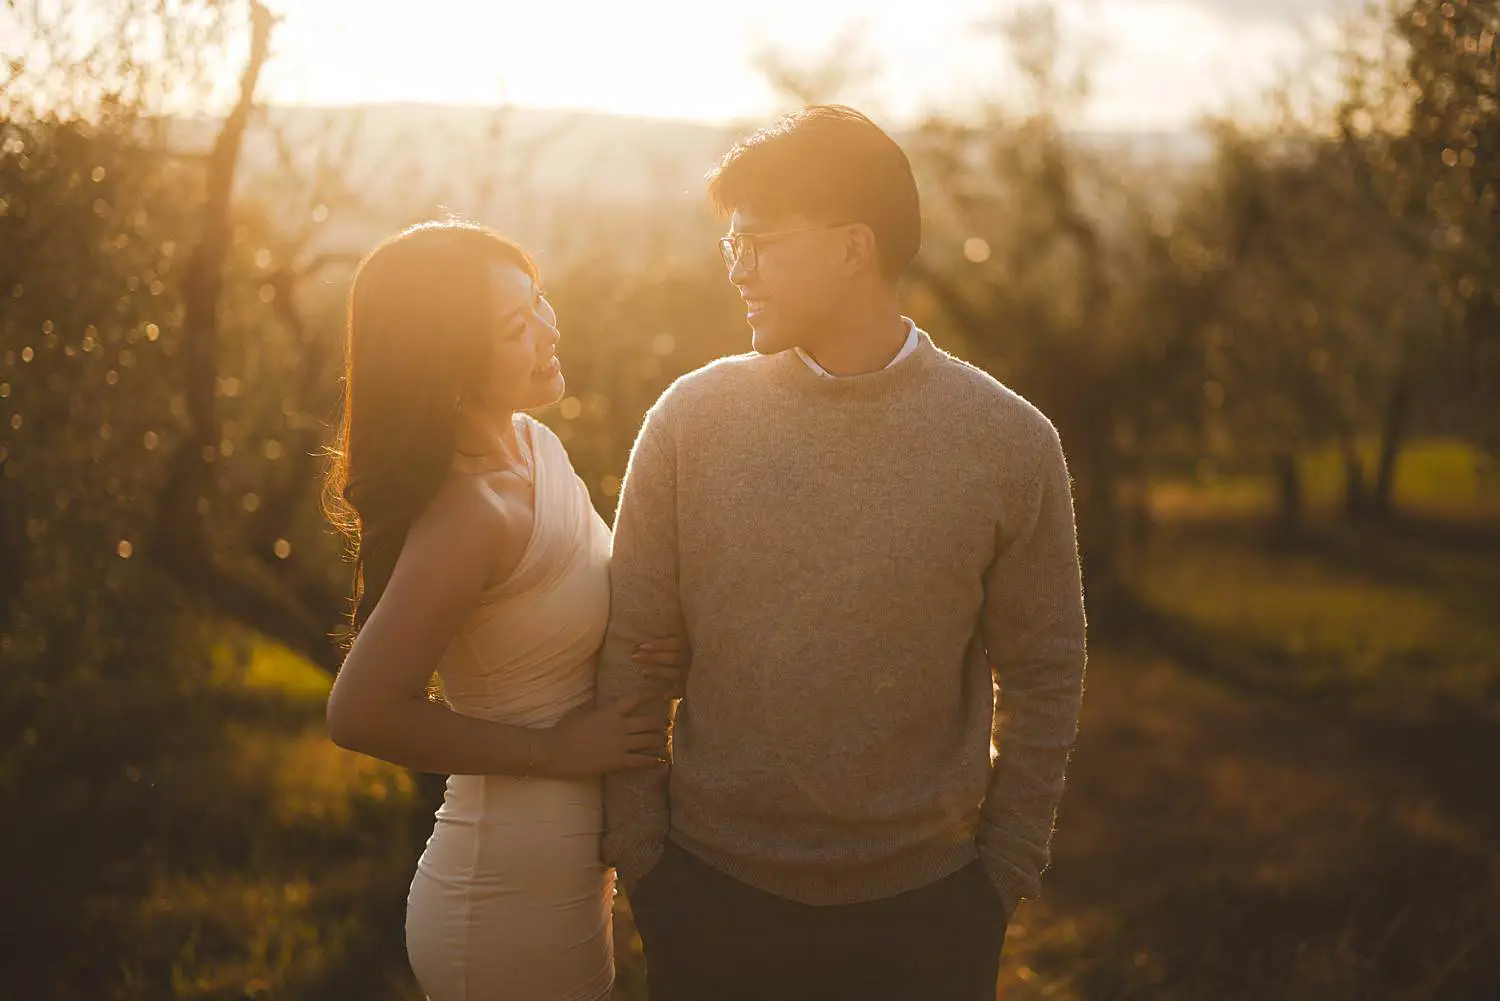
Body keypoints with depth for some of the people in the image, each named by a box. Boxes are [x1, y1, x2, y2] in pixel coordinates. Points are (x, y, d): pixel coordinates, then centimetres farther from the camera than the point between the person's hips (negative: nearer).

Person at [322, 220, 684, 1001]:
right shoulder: (469, 512, -25)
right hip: (514, 907, -8)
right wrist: (552, 749, -18)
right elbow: (361, 715, -26)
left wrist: (657, 650, -7)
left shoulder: (531, 444, 1)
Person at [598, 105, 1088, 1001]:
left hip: (923, 909, -1)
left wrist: (1004, 877, 0)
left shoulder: (1011, 441, -6)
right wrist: (639, 858, -1)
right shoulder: (692, 421, -4)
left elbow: (1043, 679, 0)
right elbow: (629, 653, 0)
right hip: (713, 896, 1)